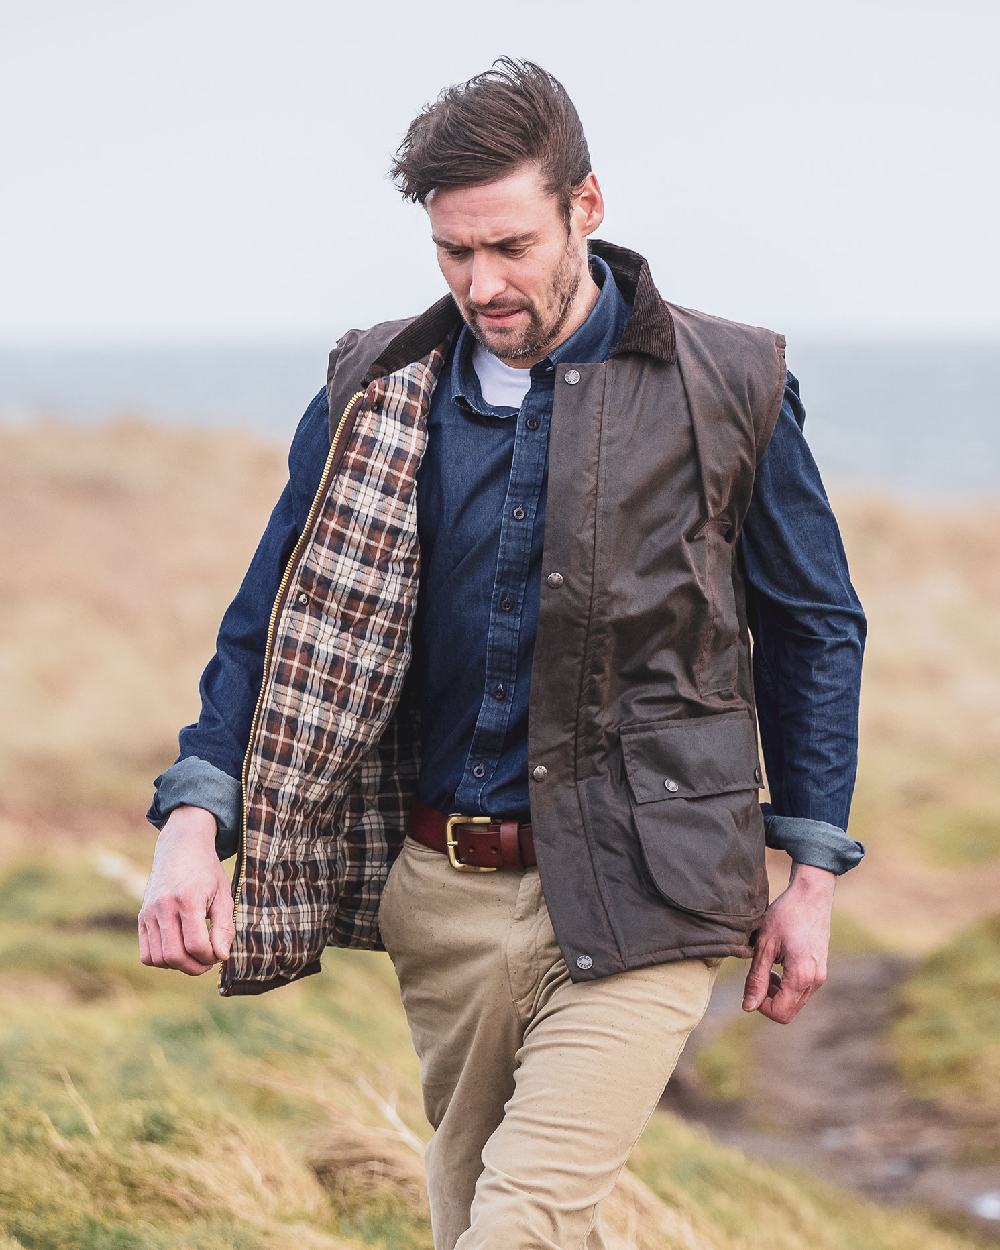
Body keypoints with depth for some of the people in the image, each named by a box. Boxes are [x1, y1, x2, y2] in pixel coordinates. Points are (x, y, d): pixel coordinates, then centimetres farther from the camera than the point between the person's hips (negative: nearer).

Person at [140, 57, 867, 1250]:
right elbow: (281, 617, 5)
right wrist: (193, 818, -10)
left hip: (636, 893, -4)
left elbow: (814, 628, 5)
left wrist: (812, 876, 4)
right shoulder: (377, 391, 3)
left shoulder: (728, 387, -4)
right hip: (443, 888, 4)